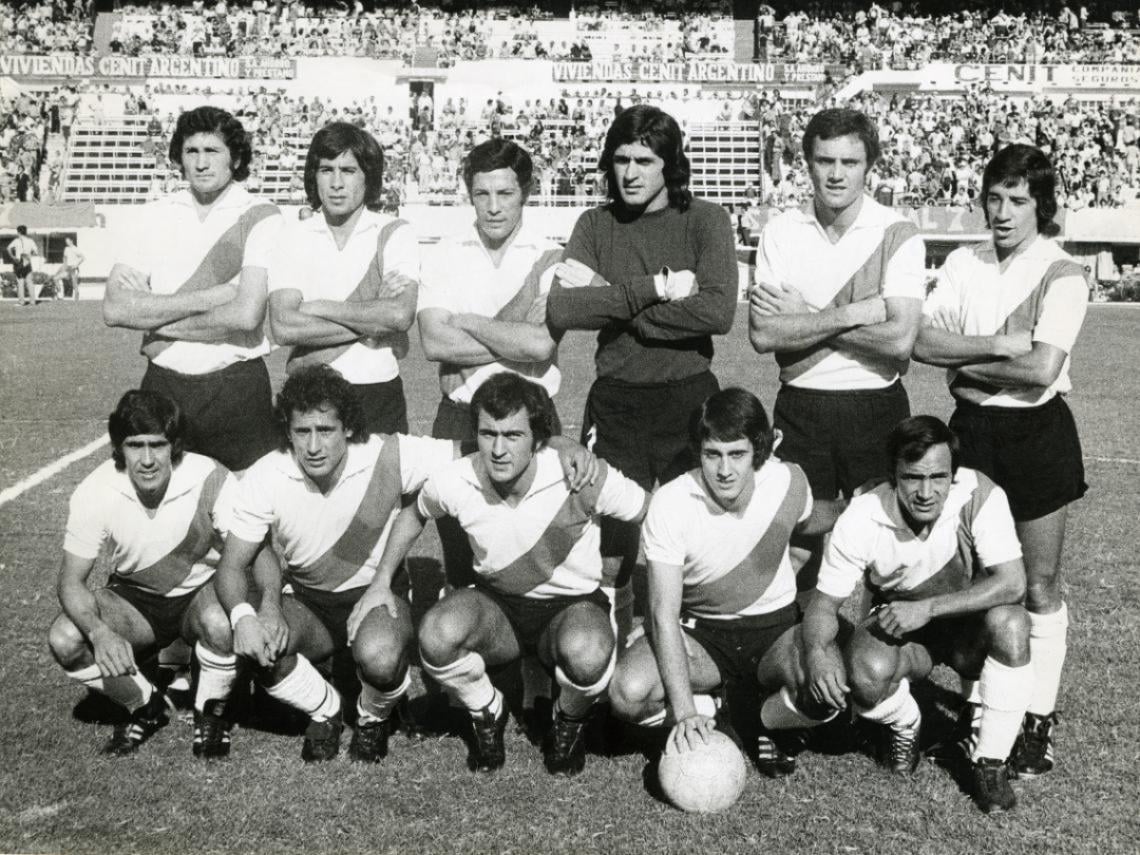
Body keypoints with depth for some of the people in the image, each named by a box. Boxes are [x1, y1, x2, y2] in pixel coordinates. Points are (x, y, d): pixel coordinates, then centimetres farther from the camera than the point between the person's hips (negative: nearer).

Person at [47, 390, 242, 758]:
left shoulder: (211, 480, -27)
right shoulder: (94, 492, -21)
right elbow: (71, 581, -15)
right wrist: (99, 632, -36)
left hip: (201, 591, -2)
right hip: (133, 598, 2)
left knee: (222, 625, -36)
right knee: (64, 641, -24)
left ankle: (211, 711, -2)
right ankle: (145, 706, 5)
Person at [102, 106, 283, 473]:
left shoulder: (260, 217, -4)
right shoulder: (155, 215, 7)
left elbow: (246, 314, -16)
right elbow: (114, 308, -5)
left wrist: (154, 316, -8)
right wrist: (209, 297, -14)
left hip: (236, 387, -3)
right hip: (162, 384, 3)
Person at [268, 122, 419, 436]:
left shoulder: (395, 233, 1)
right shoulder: (292, 237, 4)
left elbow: (401, 315, -17)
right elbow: (283, 327, -10)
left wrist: (319, 307, -10)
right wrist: (371, 323, -12)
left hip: (378, 394, -1)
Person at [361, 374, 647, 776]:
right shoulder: (454, 482, -15)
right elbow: (414, 514, 9)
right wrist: (382, 580, 3)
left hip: (573, 604, -2)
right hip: (496, 606, 2)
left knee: (586, 653, -39)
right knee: (437, 634, -32)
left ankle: (569, 724, 1)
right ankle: (487, 714, 3)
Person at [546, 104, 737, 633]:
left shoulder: (705, 220, 0)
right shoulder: (595, 226, 6)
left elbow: (717, 312, -16)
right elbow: (561, 310, -10)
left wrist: (610, 300, -13)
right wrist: (655, 288, -14)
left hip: (688, 397, -1)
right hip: (615, 401, 2)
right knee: (609, 558, 5)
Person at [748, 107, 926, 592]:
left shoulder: (897, 236, -4)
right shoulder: (781, 233, 2)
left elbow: (899, 340, -15)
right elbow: (762, 335, -9)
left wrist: (803, 317, -12)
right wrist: (852, 314, -16)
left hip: (875, 409, -1)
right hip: (800, 407, 2)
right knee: (794, 548, 7)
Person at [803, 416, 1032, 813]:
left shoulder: (980, 496, -26)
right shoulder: (861, 519, -24)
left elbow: (1012, 583, -31)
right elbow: (825, 601, -15)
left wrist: (928, 608, -38)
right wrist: (816, 650, -37)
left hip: (969, 621, 0)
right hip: (896, 621, 0)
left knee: (1010, 623, -34)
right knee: (866, 676, -33)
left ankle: (989, 761, -13)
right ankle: (905, 725, 7)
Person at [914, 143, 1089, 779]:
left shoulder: (1062, 274, -10)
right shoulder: (963, 265, 4)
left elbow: (1041, 369, -21)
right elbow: (924, 342, -8)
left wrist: (964, 361, -11)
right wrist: (998, 346, -18)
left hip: (1038, 432, -4)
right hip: (972, 428, 4)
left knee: (1040, 585, 4)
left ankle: (1041, 718, 16)